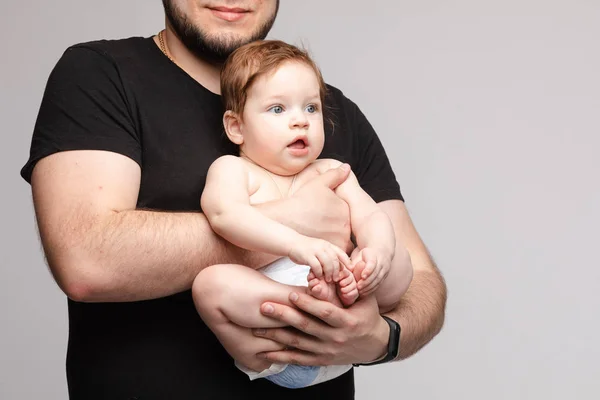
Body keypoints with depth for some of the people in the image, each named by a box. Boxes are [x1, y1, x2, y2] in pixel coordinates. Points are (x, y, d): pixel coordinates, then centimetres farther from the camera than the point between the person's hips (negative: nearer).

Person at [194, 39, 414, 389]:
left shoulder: (331, 172, 23)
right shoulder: (232, 169, 8)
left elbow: (370, 216, 9)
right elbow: (225, 213, -15)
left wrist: (377, 249, -19)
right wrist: (296, 243, -33)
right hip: (263, 292, -4)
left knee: (400, 266, -13)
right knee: (210, 283, -31)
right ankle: (327, 302, -31)